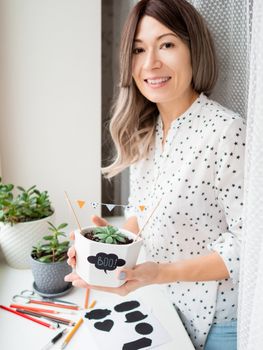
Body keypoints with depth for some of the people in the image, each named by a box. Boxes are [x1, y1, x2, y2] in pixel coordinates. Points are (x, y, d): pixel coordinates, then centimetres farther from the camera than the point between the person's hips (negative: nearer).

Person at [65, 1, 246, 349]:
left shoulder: (228, 131, -25)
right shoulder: (143, 131, -2)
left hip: (217, 318, -6)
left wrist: (160, 272, -31)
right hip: (161, 302, 6)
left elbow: (245, 243, -22)